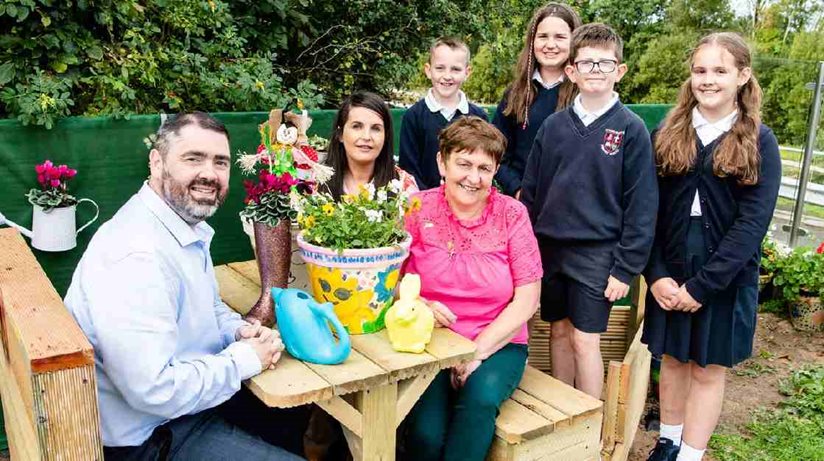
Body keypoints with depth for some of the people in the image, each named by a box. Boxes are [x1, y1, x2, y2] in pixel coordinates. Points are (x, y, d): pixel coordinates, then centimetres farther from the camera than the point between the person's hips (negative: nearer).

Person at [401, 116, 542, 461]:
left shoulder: (512, 215, -2)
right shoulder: (418, 209, -1)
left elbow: (526, 301, -4)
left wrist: (477, 351, -13)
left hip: (497, 344, 1)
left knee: (481, 397, -31)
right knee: (425, 433, -23)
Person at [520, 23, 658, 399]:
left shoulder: (631, 129, -5)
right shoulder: (553, 126, 4)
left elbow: (641, 204, -7)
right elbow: (531, 191, 8)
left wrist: (626, 267, -10)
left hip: (597, 253, -4)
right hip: (549, 247, 4)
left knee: (585, 341, 0)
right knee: (559, 333, 14)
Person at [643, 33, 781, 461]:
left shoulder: (759, 142, -4)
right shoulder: (668, 134, 3)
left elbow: (752, 223, -11)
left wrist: (702, 284, -17)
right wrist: (656, 274, -12)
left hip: (725, 278, -2)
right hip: (669, 272, 3)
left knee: (708, 369, 6)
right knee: (673, 359, 14)